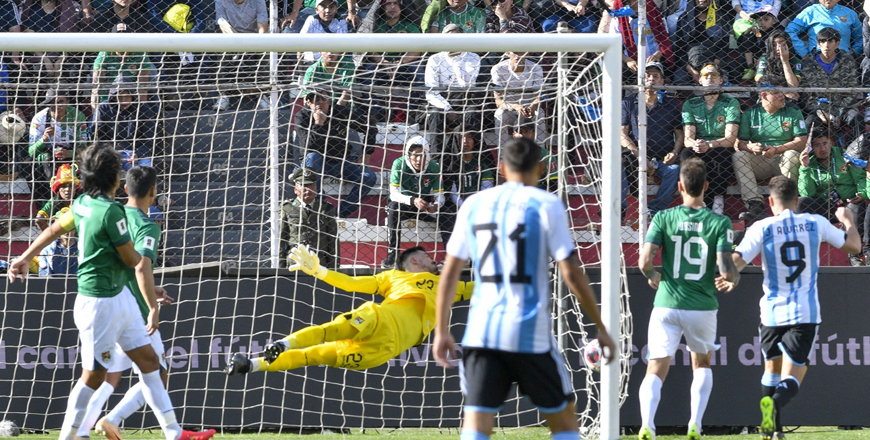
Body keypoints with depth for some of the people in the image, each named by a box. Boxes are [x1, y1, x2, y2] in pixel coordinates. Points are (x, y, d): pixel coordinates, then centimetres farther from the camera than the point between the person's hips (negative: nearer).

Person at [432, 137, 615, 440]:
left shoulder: (474, 205, 9)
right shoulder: (546, 205, -3)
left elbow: (450, 272, 10)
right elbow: (571, 273, -6)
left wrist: (441, 331, 17)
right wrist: (601, 328, 1)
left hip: (481, 332, 3)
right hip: (531, 335, -3)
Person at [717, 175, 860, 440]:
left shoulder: (762, 228, -4)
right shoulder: (816, 223, 1)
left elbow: (735, 261, -11)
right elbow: (854, 246, 12)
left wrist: (728, 281, 12)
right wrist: (848, 221, 33)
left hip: (773, 313, 1)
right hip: (806, 313, -1)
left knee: (772, 369, 23)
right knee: (791, 380, -5)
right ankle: (775, 403, -37)